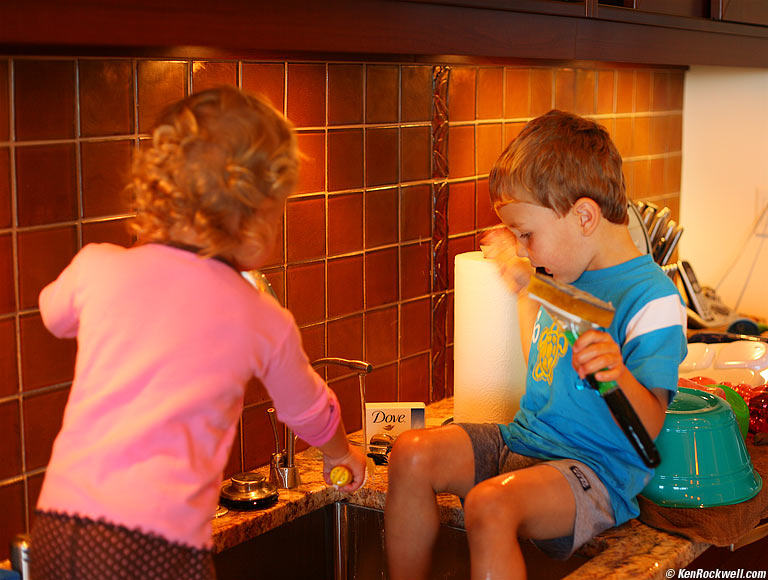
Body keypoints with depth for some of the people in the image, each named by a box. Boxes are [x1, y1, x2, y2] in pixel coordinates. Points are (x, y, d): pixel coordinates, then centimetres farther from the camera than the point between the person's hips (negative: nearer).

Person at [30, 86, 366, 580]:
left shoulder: (98, 267, 6)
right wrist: (343, 455, 47)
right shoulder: (265, 321, 6)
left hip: (54, 536, 3)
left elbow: (55, 314, 31)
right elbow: (310, 413, 25)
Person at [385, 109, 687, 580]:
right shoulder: (565, 277, 12)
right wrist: (518, 288, 27)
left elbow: (648, 428, -18)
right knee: (413, 455, -13)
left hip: (597, 469, -8)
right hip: (523, 440, 8)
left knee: (489, 506, -34)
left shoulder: (653, 298, -14)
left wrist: (619, 376, -38)